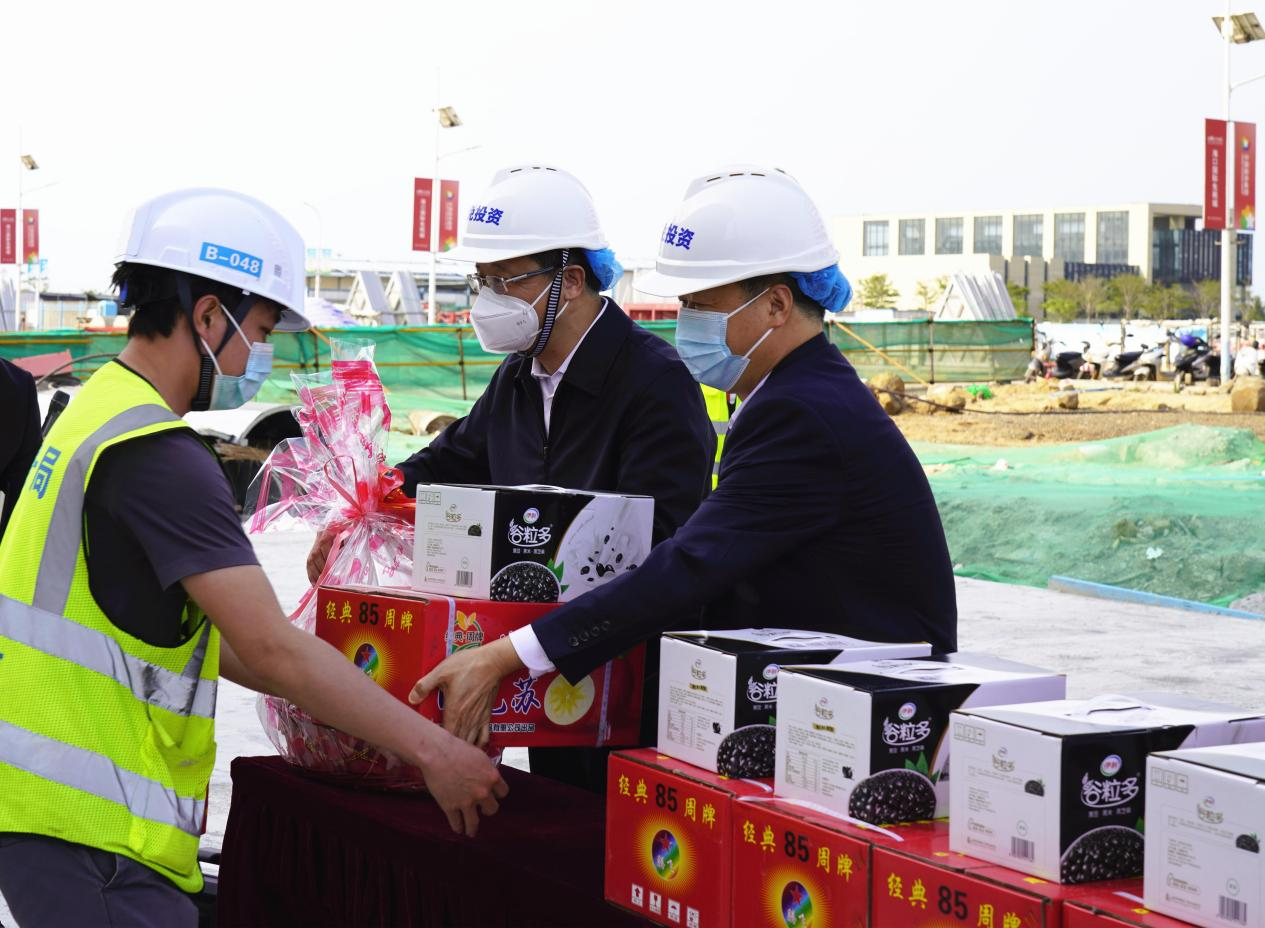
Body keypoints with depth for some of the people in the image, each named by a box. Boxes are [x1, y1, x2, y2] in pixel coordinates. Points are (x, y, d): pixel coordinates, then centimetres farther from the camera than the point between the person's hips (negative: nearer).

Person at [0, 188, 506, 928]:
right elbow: (273, 649, -21)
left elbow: (202, 633, 18)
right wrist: (431, 748, -14)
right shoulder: (157, 453, -17)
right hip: (91, 834, -10)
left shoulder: (101, 411, 14)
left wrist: (358, 703, 15)